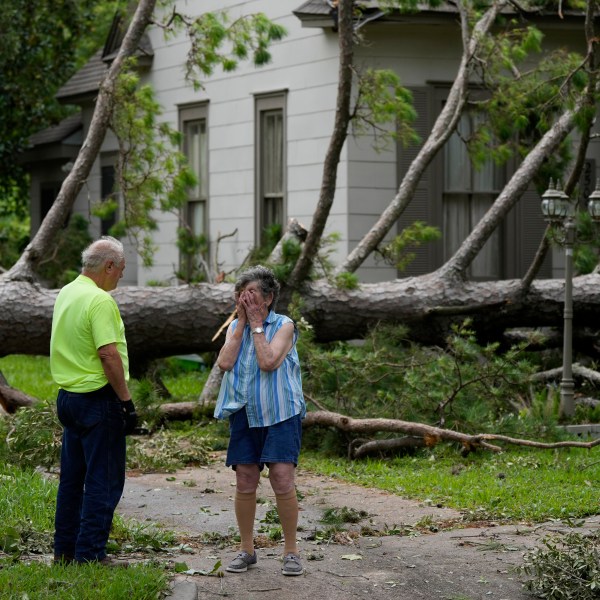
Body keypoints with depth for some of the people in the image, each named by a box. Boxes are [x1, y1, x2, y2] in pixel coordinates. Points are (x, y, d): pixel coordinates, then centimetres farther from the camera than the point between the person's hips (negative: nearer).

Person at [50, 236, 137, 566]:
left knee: (72, 478, 15)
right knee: (104, 481, -3)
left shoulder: (65, 294, 11)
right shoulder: (100, 300, -18)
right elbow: (109, 355, -23)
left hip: (67, 396, 9)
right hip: (98, 399, -9)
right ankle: (90, 554, -3)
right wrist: (127, 402, -18)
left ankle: (65, 550, 20)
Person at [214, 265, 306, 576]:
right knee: (245, 483, 5)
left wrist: (256, 324, -10)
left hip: (280, 414, -4)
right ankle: (246, 550, 16)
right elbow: (224, 363, -7)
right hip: (244, 415, 4)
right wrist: (242, 322, -5)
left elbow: (268, 362, -18)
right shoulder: (235, 327, 11)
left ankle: (291, 550, -1)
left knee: (282, 480, -12)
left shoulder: (283, 326, -2)